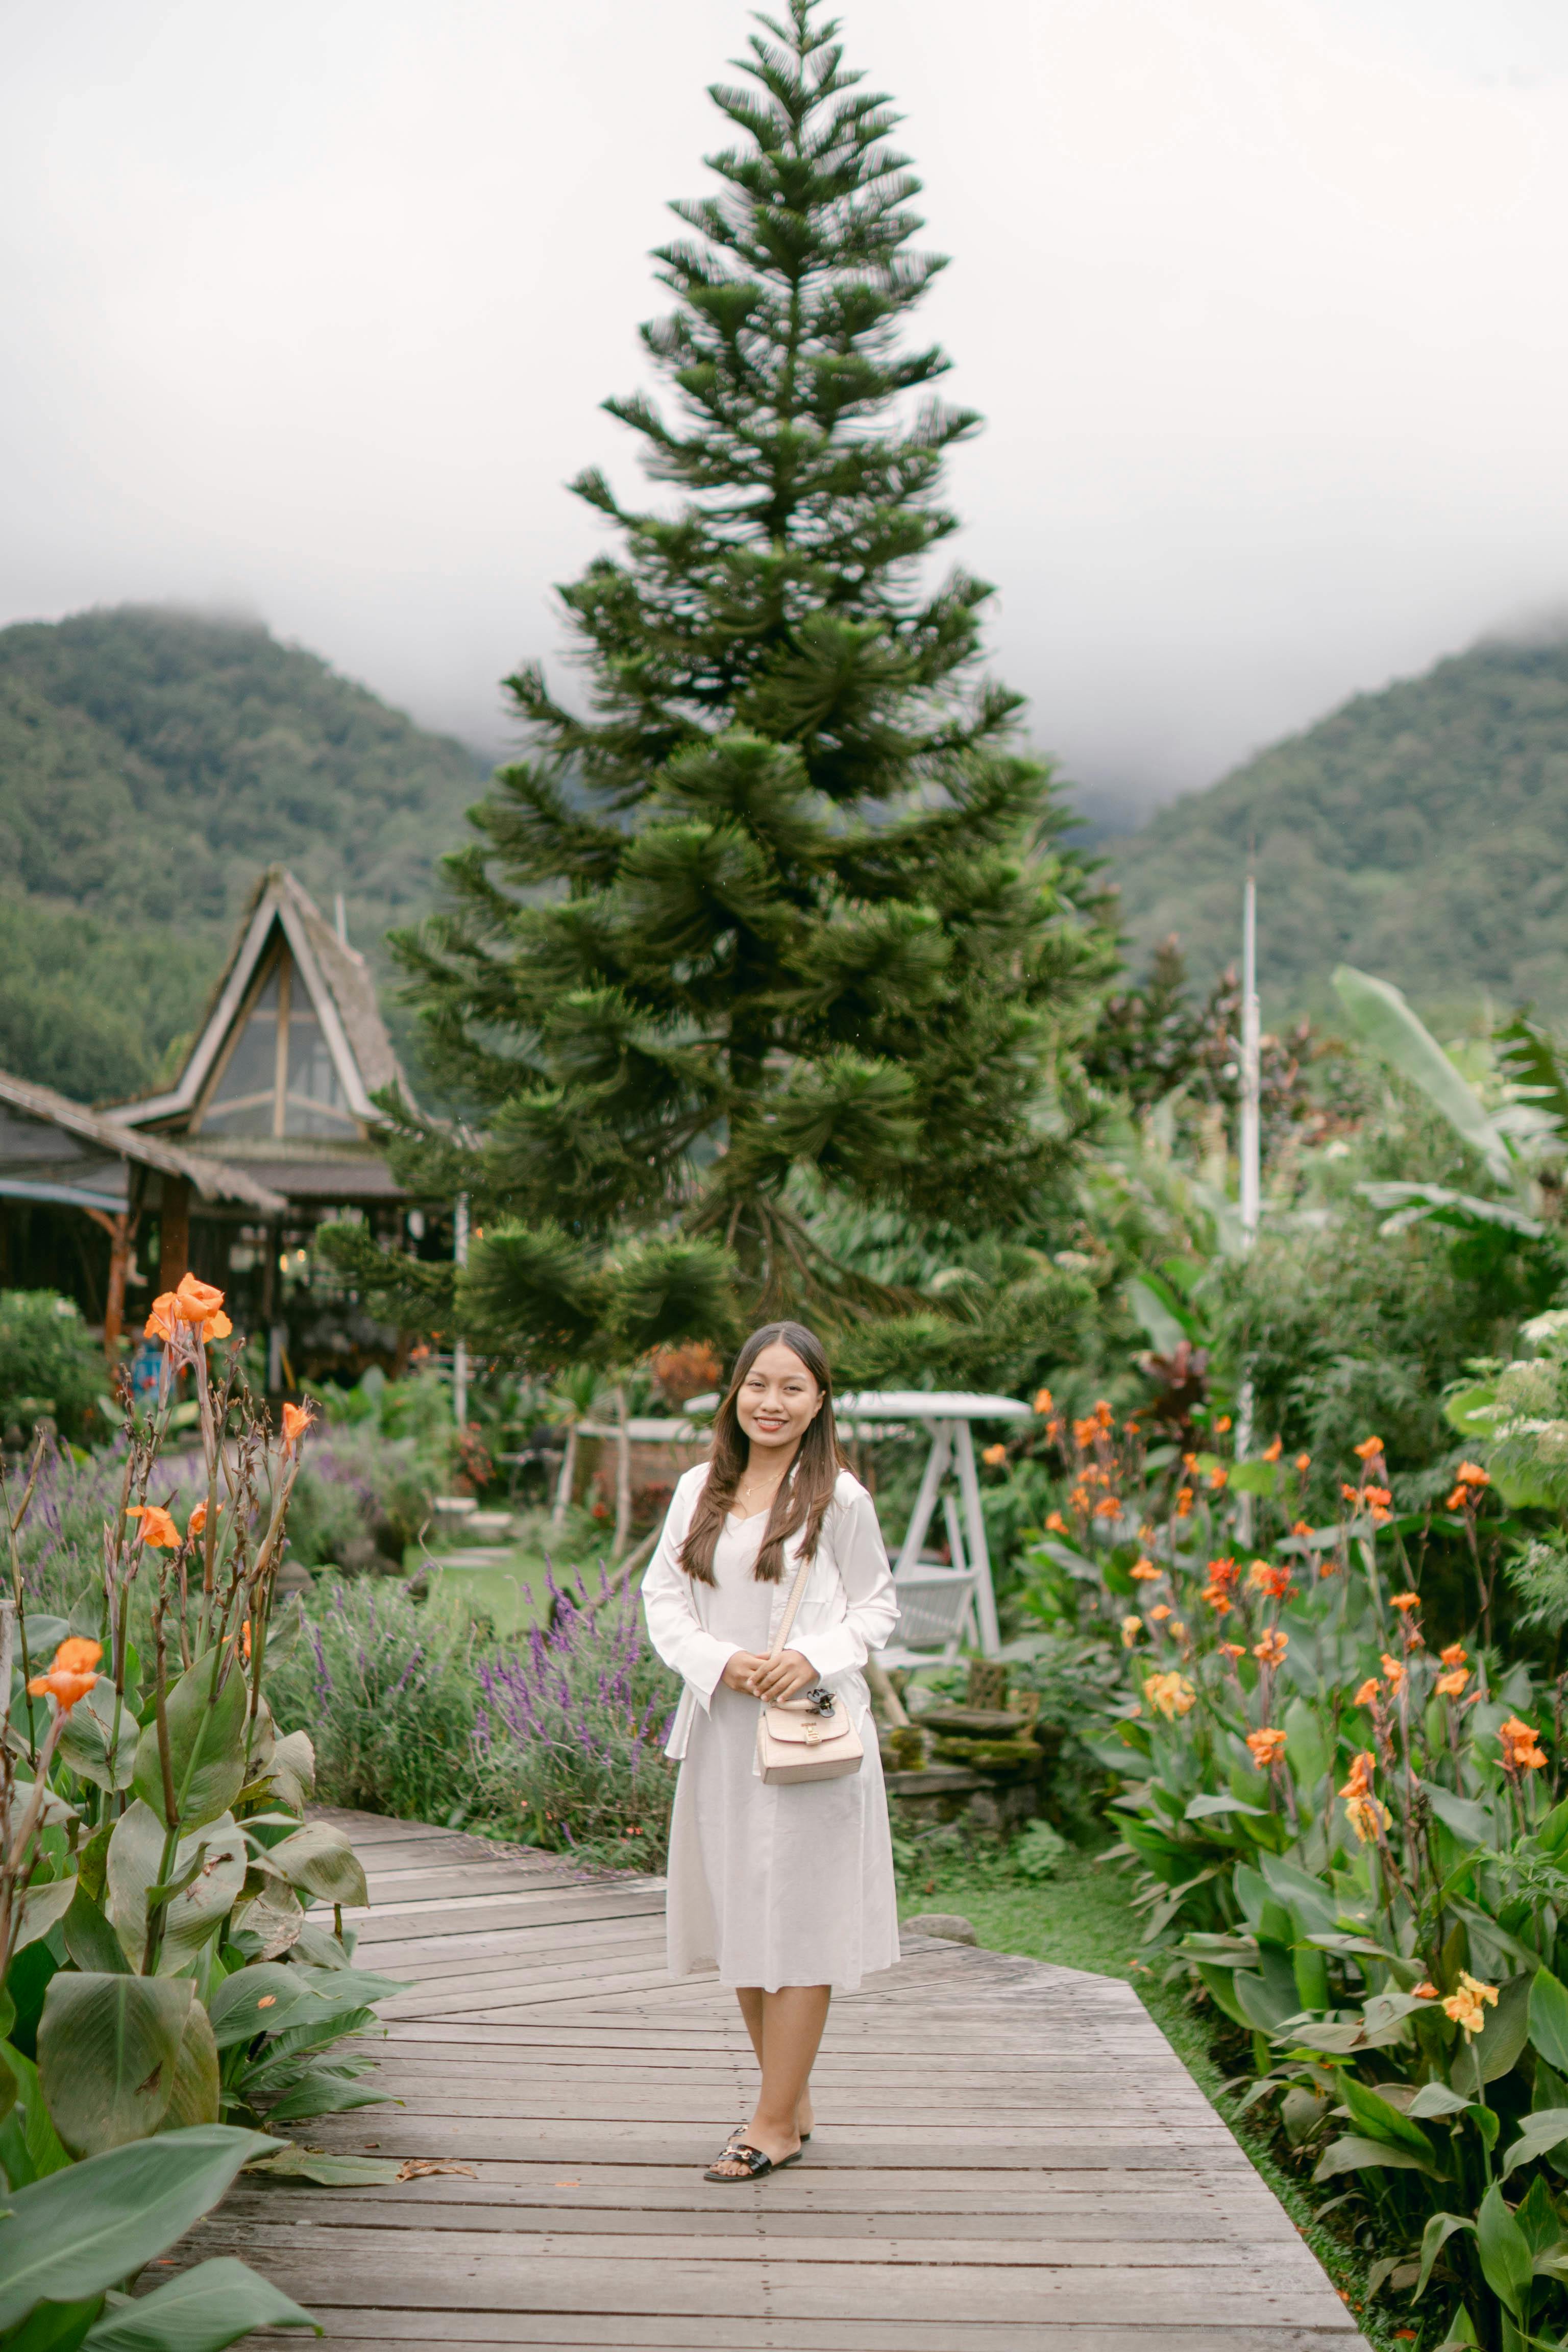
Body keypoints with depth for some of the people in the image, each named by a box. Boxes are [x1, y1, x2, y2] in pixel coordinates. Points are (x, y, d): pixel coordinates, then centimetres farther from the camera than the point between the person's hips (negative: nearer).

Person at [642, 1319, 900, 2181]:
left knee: (798, 1918, 0)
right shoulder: (699, 1490, 7)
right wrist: (720, 1661, -10)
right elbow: (662, 1595, 8)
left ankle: (774, 2124, 9)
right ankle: (793, 2103, 26)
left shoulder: (839, 1499, -4)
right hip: (721, 1726, 5)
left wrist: (814, 1657, -17)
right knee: (737, 1915, 11)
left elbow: (876, 1607, 1)